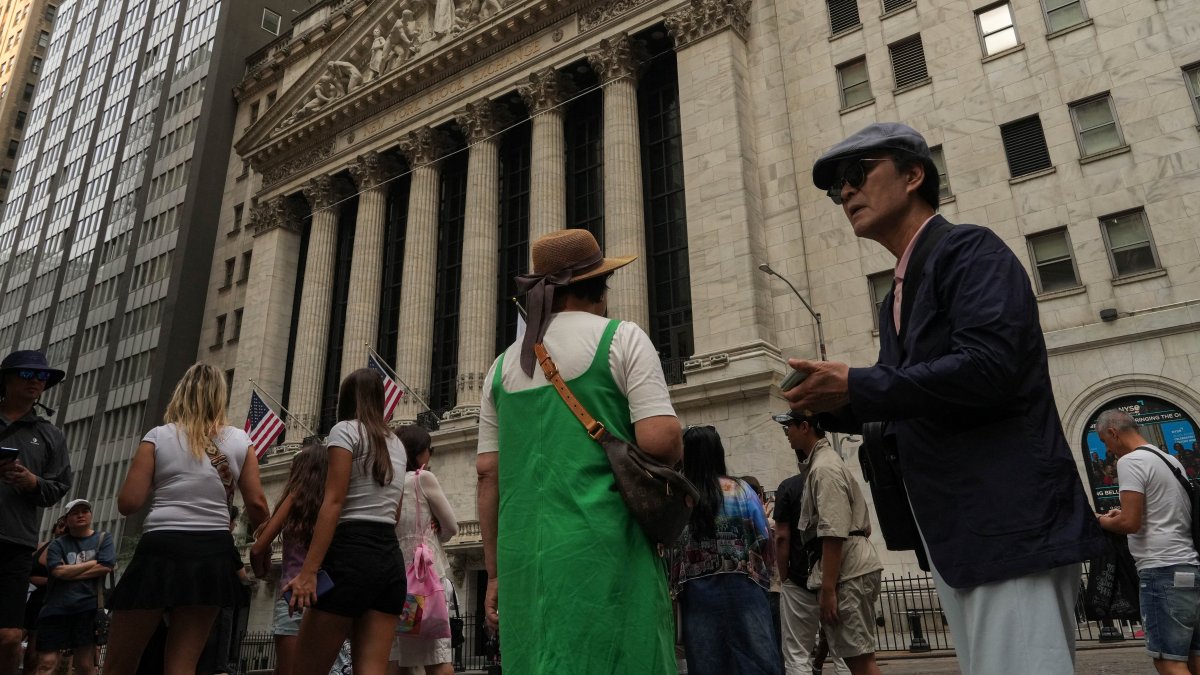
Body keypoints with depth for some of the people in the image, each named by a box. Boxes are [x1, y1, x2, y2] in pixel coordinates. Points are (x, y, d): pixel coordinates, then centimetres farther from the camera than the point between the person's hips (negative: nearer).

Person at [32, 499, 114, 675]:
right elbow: (58, 571, -5)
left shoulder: (104, 539, 9)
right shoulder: (58, 544, 12)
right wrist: (93, 563, -2)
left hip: (87, 608, -1)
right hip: (56, 608, 1)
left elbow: (105, 567, -6)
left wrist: (70, 571, -4)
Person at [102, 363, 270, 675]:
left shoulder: (159, 437, 0)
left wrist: (157, 486, 16)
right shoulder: (240, 441, 5)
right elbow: (257, 506, 2)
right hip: (213, 554, 2)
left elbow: (128, 503, -4)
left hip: (161, 550, -2)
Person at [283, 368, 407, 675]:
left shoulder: (345, 430, 0)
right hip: (391, 558, 7)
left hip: (351, 553, -6)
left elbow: (334, 503, -11)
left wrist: (308, 570, -14)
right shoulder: (397, 443, 20)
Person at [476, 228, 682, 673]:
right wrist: (675, 451, 11)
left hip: (524, 555, 6)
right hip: (601, 548, -5)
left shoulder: (504, 365, 14)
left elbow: (488, 475, 12)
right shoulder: (620, 338, 0)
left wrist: (494, 572, 17)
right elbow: (661, 438, -12)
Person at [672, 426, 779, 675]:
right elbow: (764, 543, -1)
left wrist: (676, 585, 13)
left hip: (696, 593, 1)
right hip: (742, 589, -1)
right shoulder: (741, 490, -2)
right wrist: (762, 576, 14)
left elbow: (668, 550, -1)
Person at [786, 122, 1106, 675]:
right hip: (952, 534, 9)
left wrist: (855, 386, -18)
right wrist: (834, 408, 4)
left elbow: (987, 366, -23)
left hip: (1009, 521, -9)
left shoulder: (970, 250, -7)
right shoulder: (899, 296, 19)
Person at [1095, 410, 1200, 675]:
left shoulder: (1130, 461, -9)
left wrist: (1102, 521, 2)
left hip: (1163, 571, -9)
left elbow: (1130, 523, -16)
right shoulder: (1171, 460, 19)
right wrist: (1124, 513, 23)